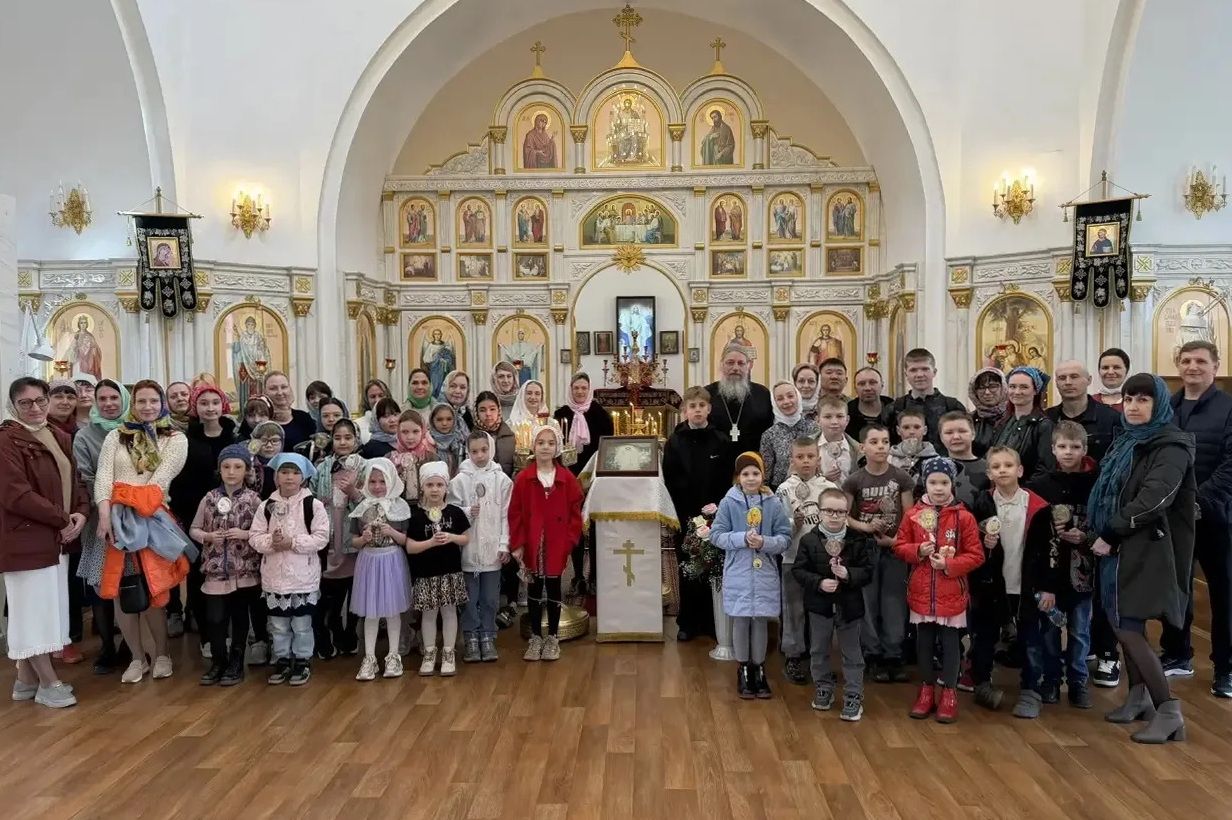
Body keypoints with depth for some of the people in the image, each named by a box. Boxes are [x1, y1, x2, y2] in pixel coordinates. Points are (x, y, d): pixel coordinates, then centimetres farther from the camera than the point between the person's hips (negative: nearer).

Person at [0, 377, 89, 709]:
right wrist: (63, 520, -15)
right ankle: (49, 683, 9)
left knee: (49, 606, 13)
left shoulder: (60, 438, 12)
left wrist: (81, 513, -5)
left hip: (58, 537, 8)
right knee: (34, 607, 0)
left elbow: (74, 480, 14)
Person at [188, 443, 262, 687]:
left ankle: (236, 664, 21)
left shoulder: (253, 499, -4)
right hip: (216, 569, 1)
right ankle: (218, 662, 21)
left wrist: (245, 534, -17)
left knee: (239, 617, 8)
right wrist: (208, 536, -11)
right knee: (214, 618, 2)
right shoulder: (209, 498, 1)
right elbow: (193, 529, 8)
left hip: (245, 569, -1)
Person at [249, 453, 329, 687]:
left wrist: (292, 542, -19)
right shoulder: (266, 506, 2)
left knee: (302, 624, 7)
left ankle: (303, 662, 21)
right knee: (278, 624, 14)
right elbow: (255, 537, 0)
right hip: (274, 575, 3)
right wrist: (271, 542, -19)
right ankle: (282, 661, 28)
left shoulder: (313, 505, -7)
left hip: (303, 575, -3)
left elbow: (321, 538, -12)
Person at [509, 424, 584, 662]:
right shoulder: (523, 478, -3)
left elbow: (575, 512, 0)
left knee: (554, 588, 9)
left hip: (557, 545, 0)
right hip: (532, 544, 0)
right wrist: (517, 544, -8)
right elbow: (515, 513, -3)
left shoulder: (567, 479, -2)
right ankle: (535, 637, 21)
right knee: (535, 589, 9)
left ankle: (553, 638, 21)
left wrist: (570, 541, -6)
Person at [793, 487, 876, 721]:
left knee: (851, 652, 9)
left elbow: (867, 571, -6)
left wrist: (849, 574, -24)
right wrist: (819, 583, -21)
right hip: (819, 604, 1)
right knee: (819, 650, 14)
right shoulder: (809, 540, -8)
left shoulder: (858, 540, -7)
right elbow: (798, 571, -8)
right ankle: (823, 689, 32)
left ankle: (853, 696, 20)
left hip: (849, 605, -1)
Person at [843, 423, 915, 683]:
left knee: (894, 604, 5)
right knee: (868, 604, 5)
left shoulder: (901, 478, -3)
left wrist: (895, 539, -13)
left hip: (894, 549, 1)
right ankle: (873, 656, 17)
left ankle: (893, 656, 18)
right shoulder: (854, 480, -6)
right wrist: (865, 527, -16)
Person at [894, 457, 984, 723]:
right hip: (921, 593, 2)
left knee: (950, 643, 8)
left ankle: (949, 692, 22)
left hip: (952, 594, -2)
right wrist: (918, 551, -15)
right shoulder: (913, 514, -1)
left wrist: (949, 564, -19)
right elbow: (899, 546, 4)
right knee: (924, 642, 13)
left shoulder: (963, 517, -7)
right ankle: (927, 689, 27)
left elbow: (976, 555, -6)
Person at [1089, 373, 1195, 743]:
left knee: (1128, 628, -10)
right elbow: (1109, 492, 18)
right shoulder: (1126, 442, 15)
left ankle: (1168, 711, -1)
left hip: (1148, 548, -8)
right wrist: (1105, 536, 4)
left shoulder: (1171, 447, -11)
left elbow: (1152, 500, -22)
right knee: (1123, 624, 13)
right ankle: (1138, 697, 26)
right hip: (1121, 546, 8)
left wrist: (1110, 536, -17)